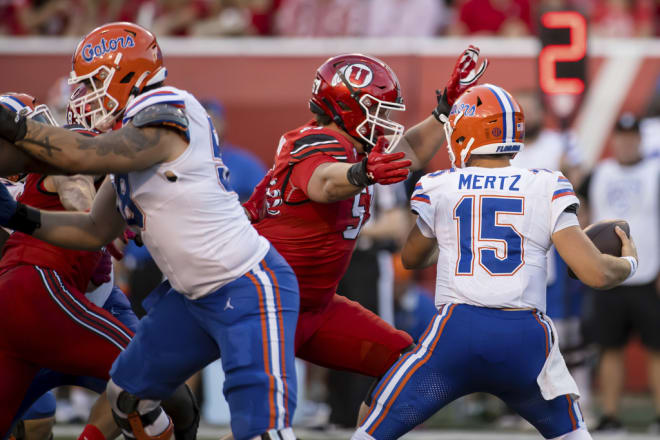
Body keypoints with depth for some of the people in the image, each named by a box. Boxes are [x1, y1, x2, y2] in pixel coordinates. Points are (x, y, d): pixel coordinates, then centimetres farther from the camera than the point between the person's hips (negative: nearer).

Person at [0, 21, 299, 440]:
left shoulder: (165, 117, -16)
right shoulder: (129, 145, 14)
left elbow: (83, 156, -26)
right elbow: (96, 230, 20)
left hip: (249, 292, -11)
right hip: (194, 296, 11)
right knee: (128, 396, 17)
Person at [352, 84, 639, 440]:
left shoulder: (439, 188, 10)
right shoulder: (548, 189, 7)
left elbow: (411, 259, 30)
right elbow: (597, 274, 2)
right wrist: (629, 263, 25)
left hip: (457, 333, -1)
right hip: (526, 340, 1)